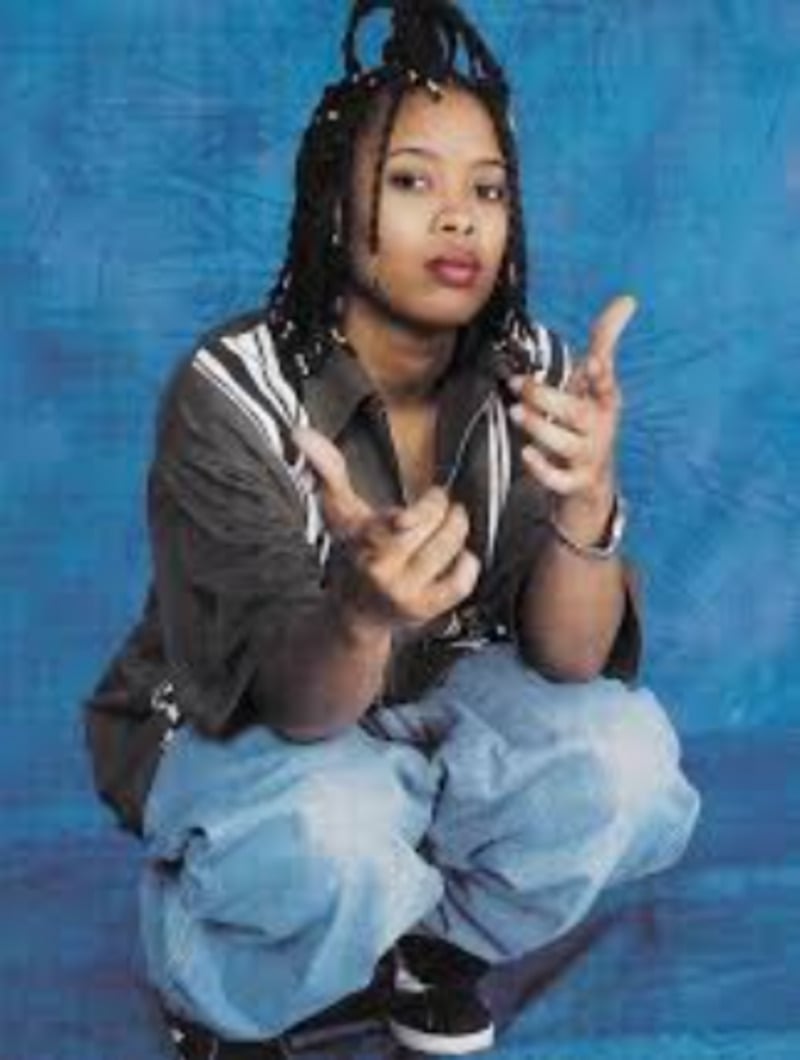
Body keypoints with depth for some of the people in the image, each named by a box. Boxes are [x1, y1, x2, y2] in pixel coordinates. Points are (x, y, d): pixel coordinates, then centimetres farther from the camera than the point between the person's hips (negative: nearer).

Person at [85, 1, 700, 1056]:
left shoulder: (530, 371, -15)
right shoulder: (232, 393, -26)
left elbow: (569, 659, -21)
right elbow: (294, 702, -31)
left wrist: (585, 502, -42)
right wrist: (360, 610, -54)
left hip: (430, 708, 4)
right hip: (234, 734, -3)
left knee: (624, 757, -24)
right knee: (338, 843, -35)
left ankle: (439, 933, 7)